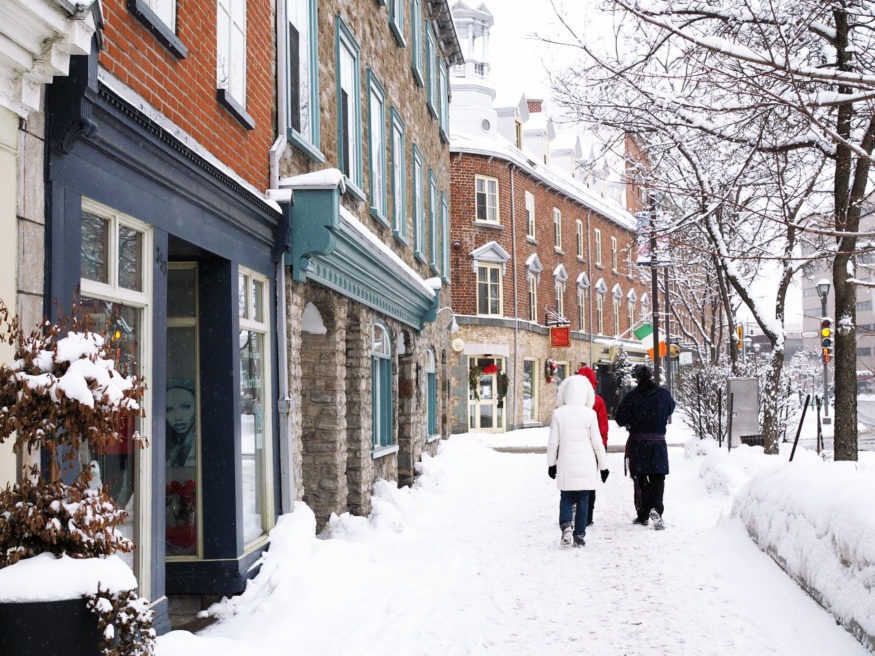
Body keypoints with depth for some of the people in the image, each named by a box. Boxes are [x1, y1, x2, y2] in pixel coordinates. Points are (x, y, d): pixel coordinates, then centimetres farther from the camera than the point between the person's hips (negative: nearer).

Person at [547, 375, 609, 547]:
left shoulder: (558, 413, -4)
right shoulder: (590, 414, -6)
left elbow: (553, 442, 0)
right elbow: (597, 442, -2)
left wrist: (551, 464, 12)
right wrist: (603, 465, 8)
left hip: (566, 464, 0)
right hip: (586, 465, 0)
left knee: (566, 498, 11)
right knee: (583, 500, 10)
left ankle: (566, 525, -13)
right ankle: (579, 535, 11)